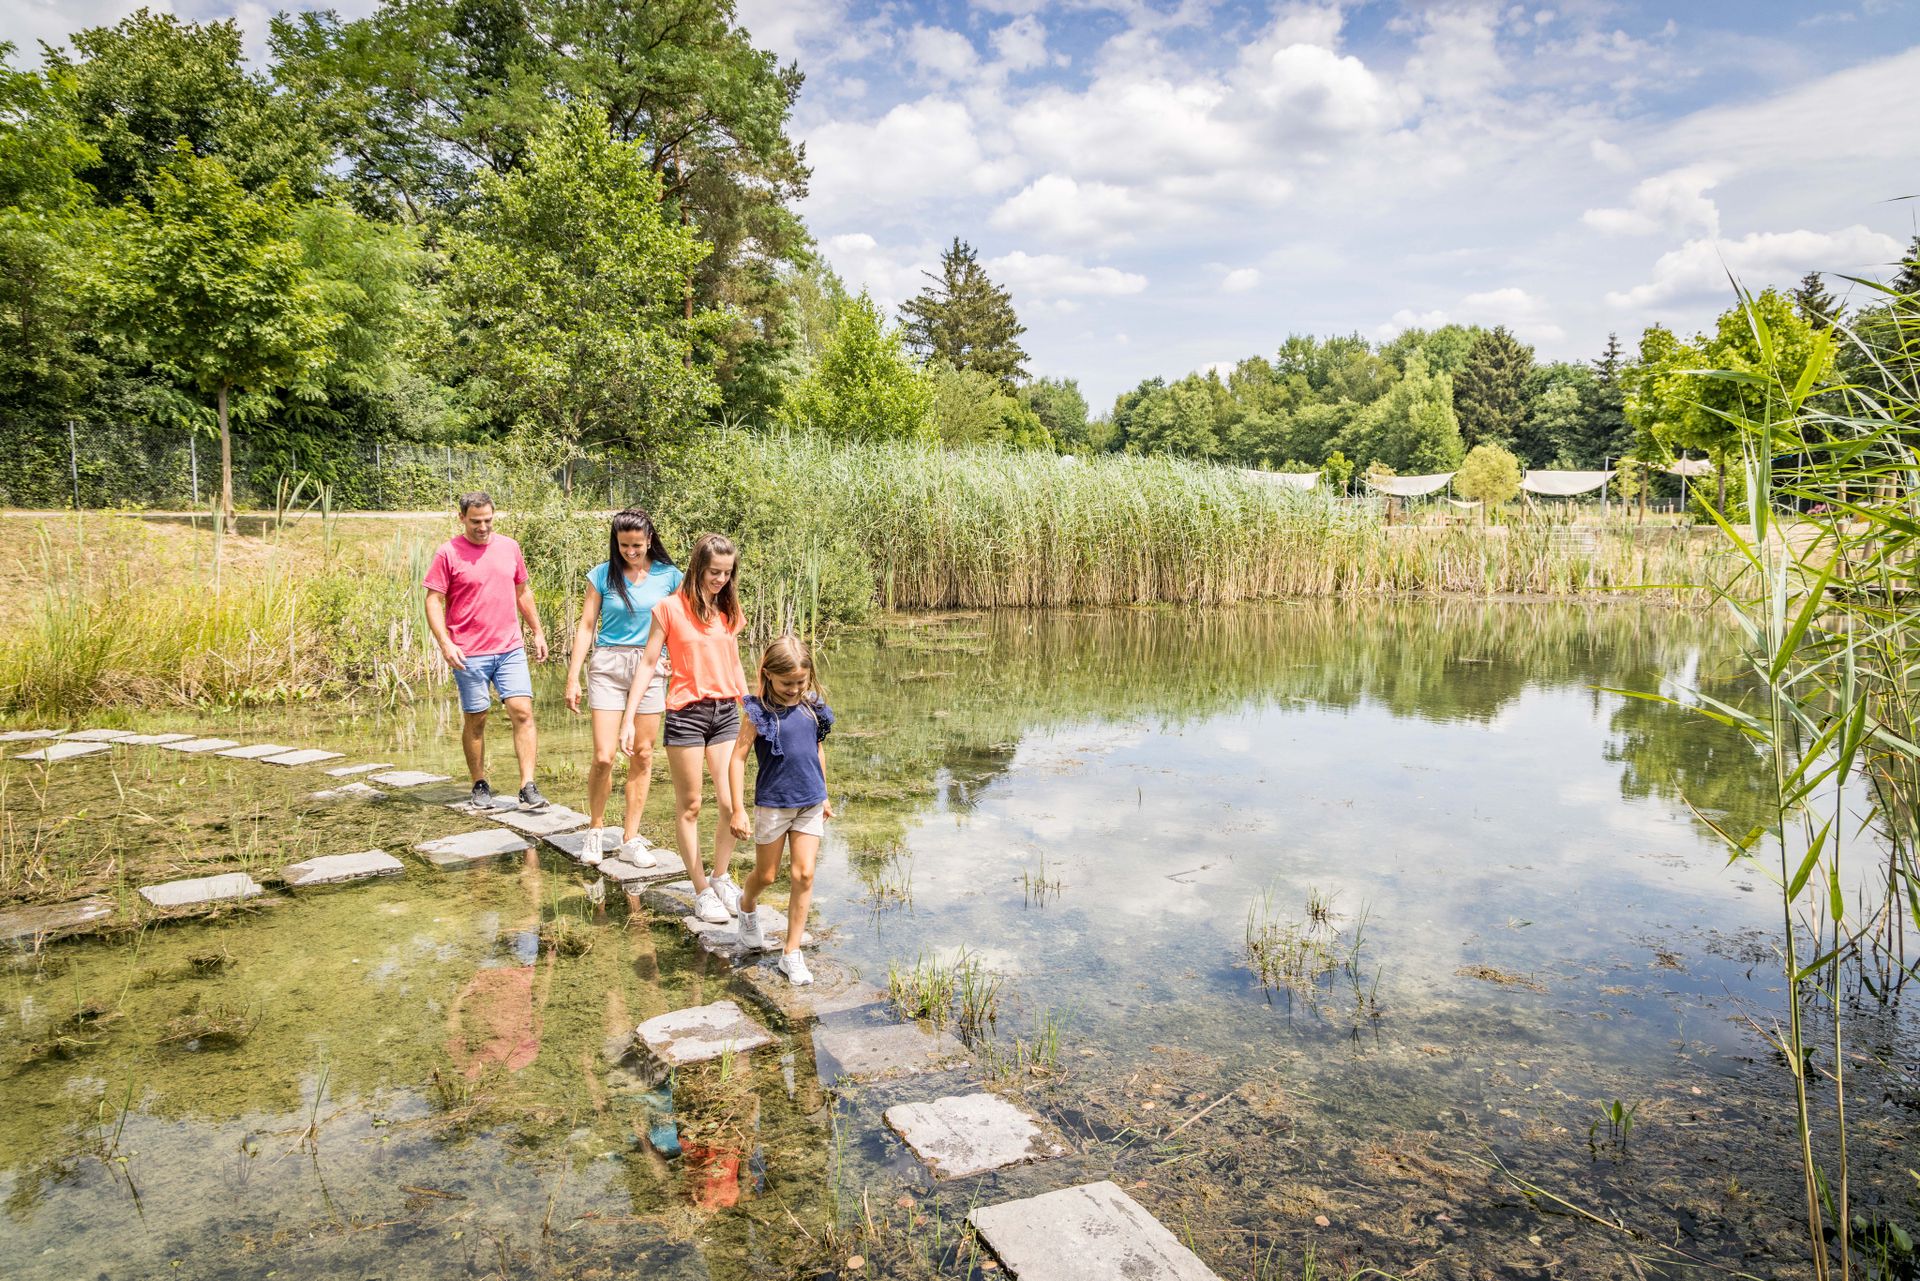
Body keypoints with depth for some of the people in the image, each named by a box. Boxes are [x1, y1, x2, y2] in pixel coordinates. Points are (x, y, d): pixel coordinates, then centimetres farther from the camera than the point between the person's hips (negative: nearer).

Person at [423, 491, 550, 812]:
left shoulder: (509, 547, 8)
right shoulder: (448, 553, -5)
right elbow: (433, 602, -5)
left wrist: (538, 632, 16)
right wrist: (445, 644, -16)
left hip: (511, 649, 3)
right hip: (469, 655, -3)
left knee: (522, 712, -7)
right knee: (475, 720, 7)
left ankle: (528, 788, -6)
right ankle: (480, 786, 21)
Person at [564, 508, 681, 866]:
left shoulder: (668, 576, 3)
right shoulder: (601, 576, 1)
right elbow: (586, 626, 2)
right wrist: (572, 678, -1)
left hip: (651, 666, 1)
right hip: (608, 665, -1)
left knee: (642, 755, 4)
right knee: (603, 756, -7)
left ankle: (631, 840, 13)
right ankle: (595, 831, 15)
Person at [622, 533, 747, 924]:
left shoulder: (728, 610, 9)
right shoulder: (670, 608, -4)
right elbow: (648, 663, -2)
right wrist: (628, 720, -6)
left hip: (726, 713, 4)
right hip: (686, 713, -4)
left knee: (731, 804, -1)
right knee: (689, 806, 6)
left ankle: (720, 878, 20)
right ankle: (702, 891, 16)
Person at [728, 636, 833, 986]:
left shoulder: (813, 707, 0)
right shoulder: (759, 711, -13)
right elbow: (738, 757, -11)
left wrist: (824, 794, 18)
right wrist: (738, 810, -14)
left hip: (810, 804, 3)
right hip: (772, 804, -3)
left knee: (804, 875, -1)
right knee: (766, 875, 13)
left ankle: (792, 954, 7)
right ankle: (747, 907, 48)